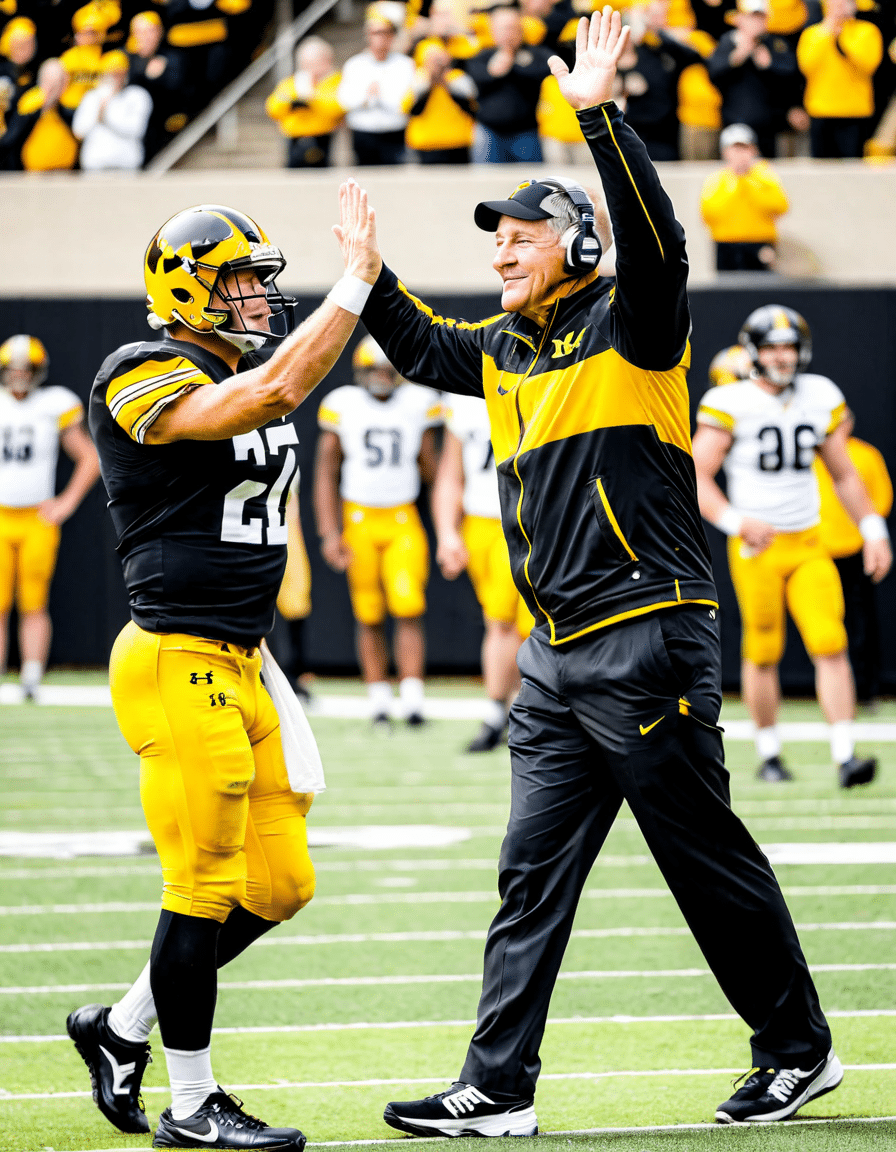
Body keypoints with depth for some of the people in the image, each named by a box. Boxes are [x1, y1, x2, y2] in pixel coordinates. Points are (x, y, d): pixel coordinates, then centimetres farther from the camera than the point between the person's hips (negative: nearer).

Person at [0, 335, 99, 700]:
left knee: (34, 604, -6)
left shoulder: (55, 407, 2)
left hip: (38, 520, -1)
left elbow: (89, 459, 10)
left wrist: (68, 503, 2)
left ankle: (32, 678, -7)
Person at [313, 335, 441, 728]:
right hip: (358, 519, 0)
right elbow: (326, 474, 1)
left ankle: (411, 698, -15)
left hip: (403, 522, 0)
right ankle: (379, 699, 12)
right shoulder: (342, 406, -2)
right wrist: (329, 533, -5)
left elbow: (430, 467, 12)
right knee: (368, 616, 3)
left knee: (408, 607, -15)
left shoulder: (418, 404, 2)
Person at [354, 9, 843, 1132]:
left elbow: (655, 239, -24)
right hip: (555, 659, 8)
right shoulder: (504, 354, 17)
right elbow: (420, 346, 35)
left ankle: (797, 1051, 13)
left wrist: (600, 116, -30)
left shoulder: (630, 327, -5)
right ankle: (497, 1091, 2)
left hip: (648, 645, -8)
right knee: (532, 873, 3)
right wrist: (369, 275, 24)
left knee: (710, 860, 0)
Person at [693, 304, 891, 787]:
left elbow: (844, 476, 16)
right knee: (762, 653, 4)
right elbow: (697, 479, -11)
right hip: (756, 548, -3)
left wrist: (873, 531, 8)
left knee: (830, 645, -11)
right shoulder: (731, 405, -9)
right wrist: (736, 522, -25)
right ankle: (769, 754, 22)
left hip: (808, 547, 3)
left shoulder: (820, 399, 6)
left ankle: (846, 756, -14)